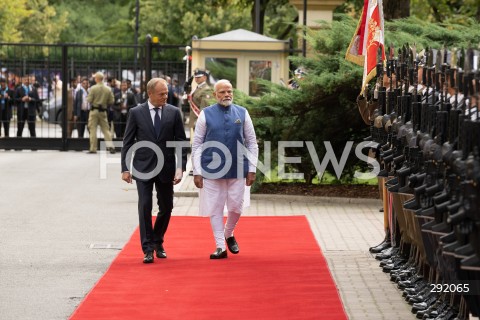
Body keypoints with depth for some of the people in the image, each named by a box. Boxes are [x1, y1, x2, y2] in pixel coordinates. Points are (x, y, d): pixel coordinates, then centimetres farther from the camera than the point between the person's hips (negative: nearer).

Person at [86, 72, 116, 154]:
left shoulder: (93, 88, -11)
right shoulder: (108, 89, -1)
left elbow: (89, 100, -11)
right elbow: (111, 101, 2)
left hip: (94, 110, -3)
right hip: (103, 111, 3)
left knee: (93, 129, 2)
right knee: (105, 129, 9)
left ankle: (93, 148, 1)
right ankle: (110, 146, -3)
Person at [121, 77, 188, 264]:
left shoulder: (174, 112, 1)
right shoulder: (136, 113, -2)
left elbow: (181, 142, 1)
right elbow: (127, 142, 1)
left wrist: (181, 167, -8)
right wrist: (125, 168, -3)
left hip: (166, 168, 2)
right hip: (143, 168, -2)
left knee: (166, 207, 9)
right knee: (145, 207, -7)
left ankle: (158, 242, 29)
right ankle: (148, 248, -2)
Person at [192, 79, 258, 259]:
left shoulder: (242, 114, 4)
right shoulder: (206, 115, 0)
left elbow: (252, 143, 7)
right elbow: (197, 145, 1)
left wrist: (252, 169, 2)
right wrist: (197, 172, -4)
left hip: (237, 170, 1)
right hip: (212, 170, -1)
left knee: (236, 208, 5)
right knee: (215, 208, 2)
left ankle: (229, 234, 33)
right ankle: (220, 246, 10)